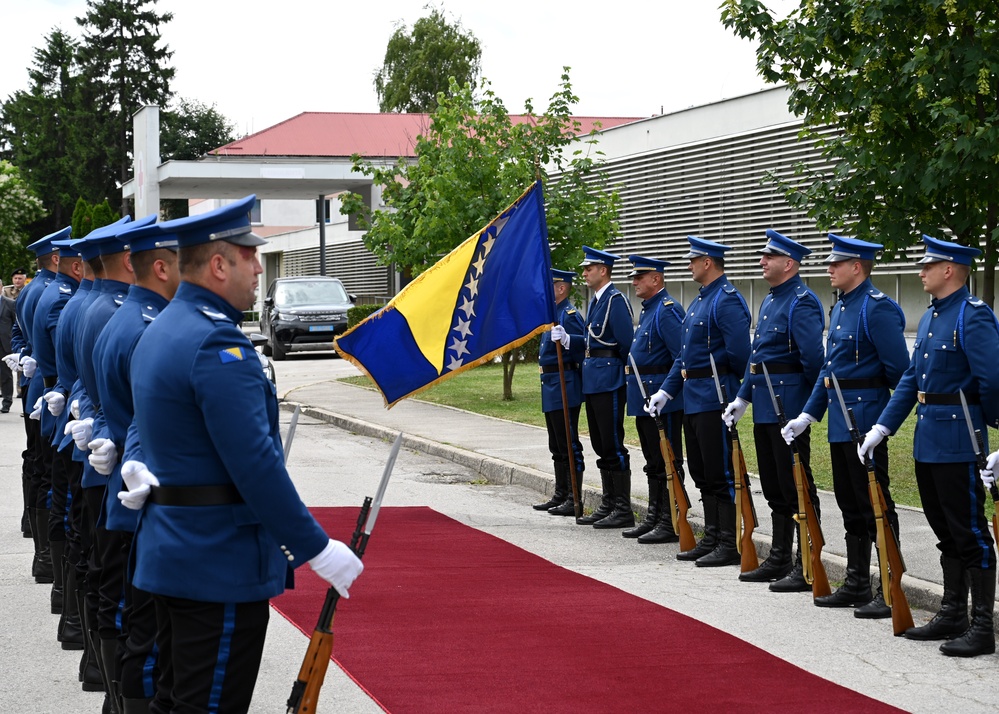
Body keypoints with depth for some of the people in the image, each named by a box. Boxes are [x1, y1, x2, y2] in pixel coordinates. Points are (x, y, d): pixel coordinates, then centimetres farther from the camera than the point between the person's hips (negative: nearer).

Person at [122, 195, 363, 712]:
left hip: (168, 553, 10)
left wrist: (138, 468, 0)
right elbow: (256, 463, -24)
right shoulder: (218, 345, -20)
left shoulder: (158, 333, 13)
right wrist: (316, 548, -19)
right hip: (222, 566, -10)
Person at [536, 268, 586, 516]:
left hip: (564, 388, -11)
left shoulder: (569, 314, -14)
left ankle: (574, 500, -5)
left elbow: (584, 343, -31)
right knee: (557, 446, 16)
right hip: (551, 389, 11)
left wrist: (566, 339, -45)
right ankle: (560, 495, 24)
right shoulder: (552, 313, 17)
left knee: (569, 445, -7)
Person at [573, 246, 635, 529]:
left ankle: (623, 510, -4)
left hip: (609, 380, -10)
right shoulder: (595, 301, 17)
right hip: (593, 382, 10)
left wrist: (616, 367, -7)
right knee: (601, 445, 13)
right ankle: (608, 505, 19)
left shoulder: (615, 299, -14)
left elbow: (627, 341, -18)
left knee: (613, 445, -8)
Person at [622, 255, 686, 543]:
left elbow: (684, 355, -22)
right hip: (644, 396, 11)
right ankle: (653, 519, 23)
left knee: (667, 463, -6)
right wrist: (633, 372, 19)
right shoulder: (647, 310, 17)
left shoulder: (667, 310, -15)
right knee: (653, 462, 16)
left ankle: (670, 525, -3)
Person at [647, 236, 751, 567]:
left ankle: (730, 545, -3)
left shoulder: (727, 300, -15)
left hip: (714, 398, -10)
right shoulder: (700, 301, 18)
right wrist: (666, 390, 17)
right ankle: (712, 539, 20)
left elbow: (738, 352, -23)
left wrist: (725, 383, -8)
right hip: (693, 399, 10)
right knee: (702, 473, 13)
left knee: (721, 473, -7)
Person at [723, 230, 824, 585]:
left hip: (789, 406, -10)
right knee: (774, 486, 14)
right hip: (764, 408, 10)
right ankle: (779, 559, 22)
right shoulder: (770, 301, 17)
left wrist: (812, 405, -14)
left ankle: (807, 565, 1)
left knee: (796, 486, -5)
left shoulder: (802, 303, -15)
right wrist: (743, 397, 18)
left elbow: (813, 358, -22)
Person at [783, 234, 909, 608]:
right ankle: (856, 584, 22)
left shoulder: (877, 308, -15)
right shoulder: (840, 308, 15)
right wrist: (807, 415, 14)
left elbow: (898, 368, -18)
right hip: (840, 420, 9)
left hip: (865, 418, -9)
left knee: (875, 506, -6)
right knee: (850, 506, 14)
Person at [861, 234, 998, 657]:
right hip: (927, 442, 9)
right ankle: (953, 615, 24)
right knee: (945, 531, 15)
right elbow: (911, 379, 17)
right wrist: (882, 427, 11)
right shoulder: (929, 317, 15)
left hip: (959, 441, -9)